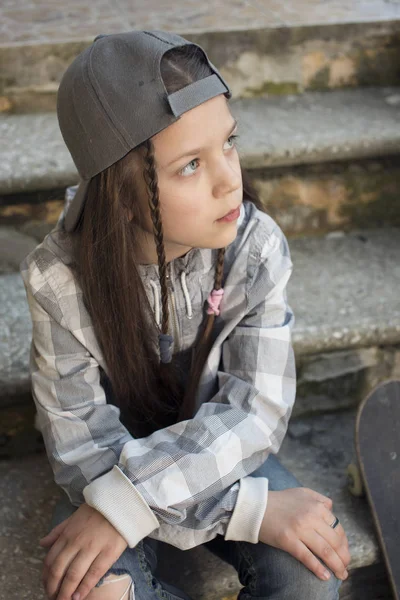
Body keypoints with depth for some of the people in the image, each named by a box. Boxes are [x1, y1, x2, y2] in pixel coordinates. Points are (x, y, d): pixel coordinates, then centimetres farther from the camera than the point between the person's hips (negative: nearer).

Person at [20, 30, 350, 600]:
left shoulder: (257, 247, -20)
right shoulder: (59, 279, -24)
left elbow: (255, 412, -21)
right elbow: (81, 450, -23)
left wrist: (125, 503, -33)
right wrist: (252, 510, -32)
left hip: (223, 458, 1)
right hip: (118, 462, -1)